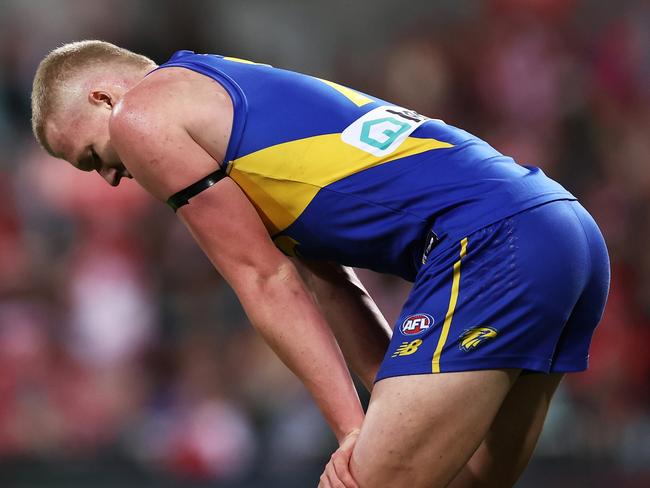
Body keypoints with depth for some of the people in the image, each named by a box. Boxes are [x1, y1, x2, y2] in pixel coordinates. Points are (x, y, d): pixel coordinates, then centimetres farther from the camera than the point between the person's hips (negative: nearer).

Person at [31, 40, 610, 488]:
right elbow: (329, 288, 23)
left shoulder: (141, 114, 5)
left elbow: (265, 283, 0)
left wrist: (356, 429, 0)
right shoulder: (241, 93, 32)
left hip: (487, 244, -10)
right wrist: (398, 421, 14)